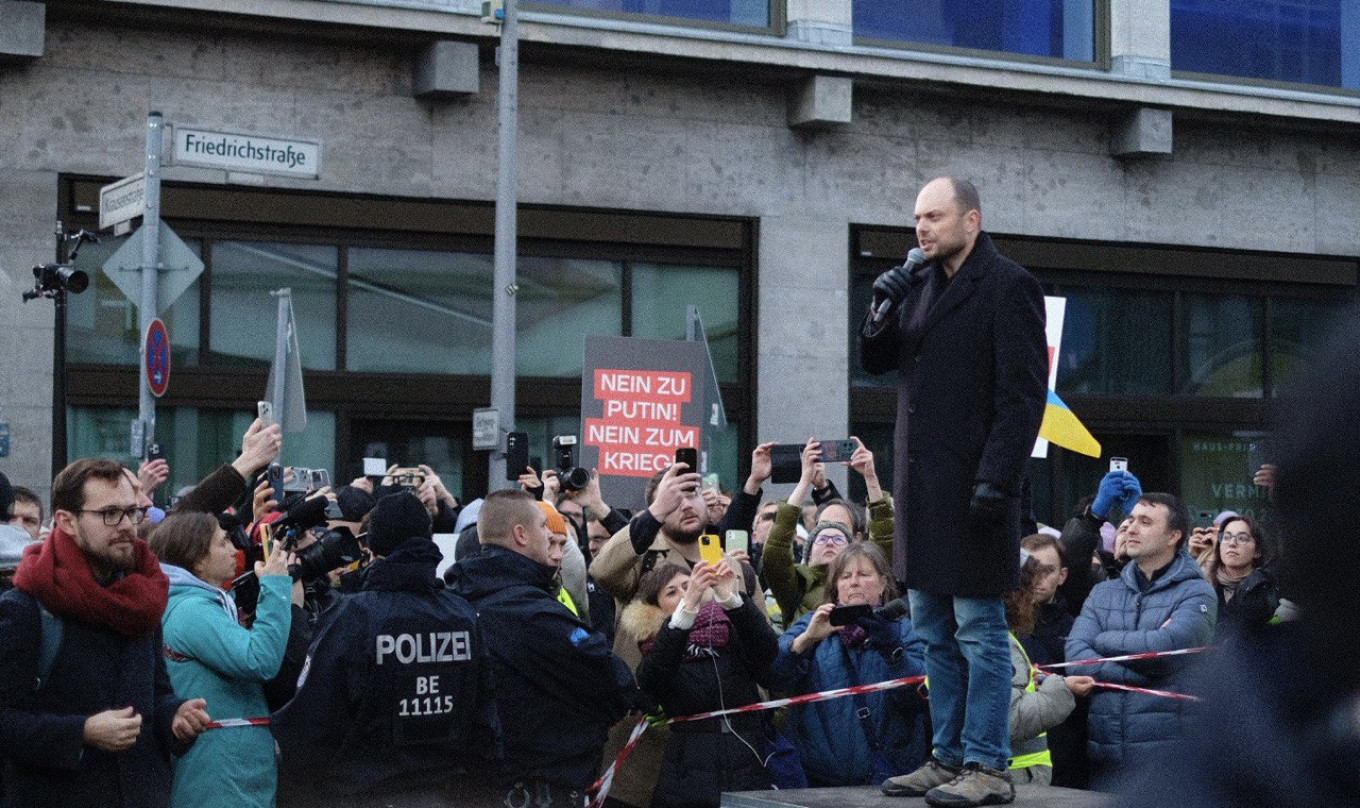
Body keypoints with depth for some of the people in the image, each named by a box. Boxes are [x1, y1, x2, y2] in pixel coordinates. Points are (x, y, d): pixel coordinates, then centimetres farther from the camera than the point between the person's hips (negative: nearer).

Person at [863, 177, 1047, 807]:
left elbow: (1023, 393, -14)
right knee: (934, 633, 13)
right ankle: (949, 757, 21)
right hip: (922, 487, 8)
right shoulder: (921, 285, 15)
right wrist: (883, 310, 0)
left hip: (972, 487, -8)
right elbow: (876, 361, 19)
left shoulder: (1006, 286, -8)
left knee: (978, 631, -4)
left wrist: (997, 478, -20)